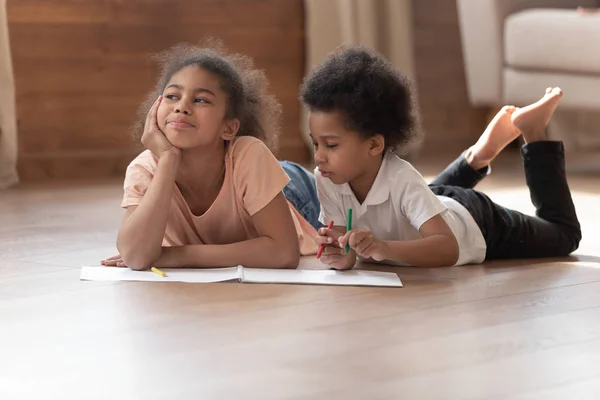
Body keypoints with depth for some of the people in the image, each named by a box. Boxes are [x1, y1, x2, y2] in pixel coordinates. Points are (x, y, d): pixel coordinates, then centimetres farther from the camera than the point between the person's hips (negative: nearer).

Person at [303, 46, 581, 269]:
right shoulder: (327, 180, -31)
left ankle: (534, 134, 29)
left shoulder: (402, 181, -46)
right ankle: (478, 158, 39)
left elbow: (449, 249, -52)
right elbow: (343, 242, -27)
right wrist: (342, 255, -51)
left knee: (564, 234, 22)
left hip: (476, 222, -5)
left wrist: (385, 248, -68)